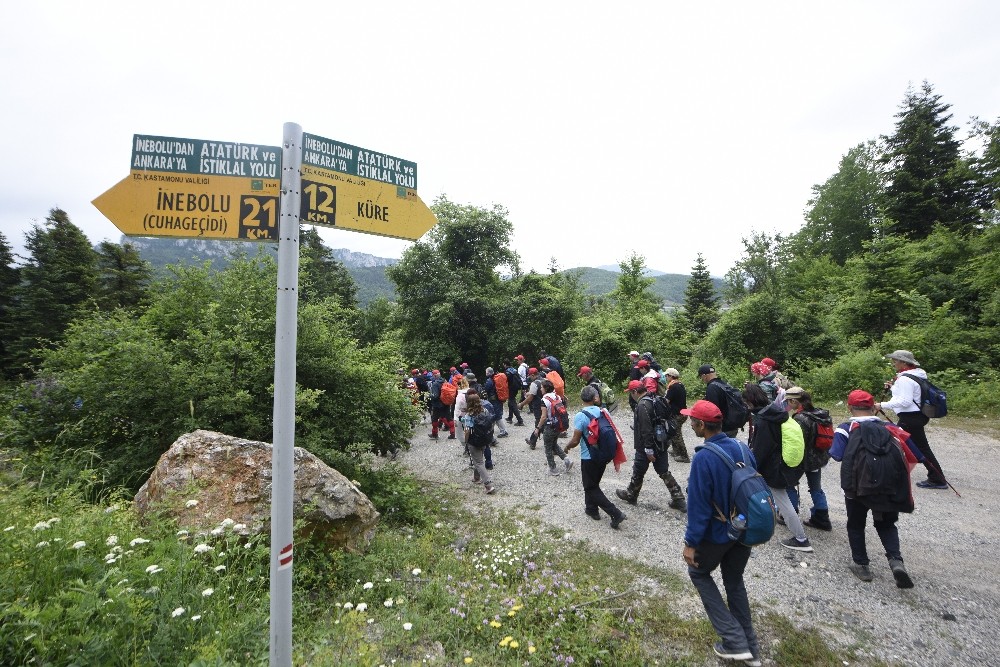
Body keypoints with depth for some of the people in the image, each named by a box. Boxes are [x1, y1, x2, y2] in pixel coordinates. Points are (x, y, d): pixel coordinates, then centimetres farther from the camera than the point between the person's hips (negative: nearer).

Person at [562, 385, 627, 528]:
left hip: (589, 457, -6)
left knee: (591, 488, 8)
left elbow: (575, 441, -19)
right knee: (593, 483, 26)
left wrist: (567, 446, 3)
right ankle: (592, 509, 37)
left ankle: (616, 513, 0)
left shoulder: (580, 416, -19)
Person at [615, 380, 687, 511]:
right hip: (661, 444, 8)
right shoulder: (655, 399, 6)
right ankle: (679, 499, 15)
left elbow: (646, 429, -26)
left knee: (638, 472, 12)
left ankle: (631, 495, 30)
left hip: (646, 447, -8)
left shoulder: (642, 405, -22)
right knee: (664, 472, 15)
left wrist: (648, 450, -22)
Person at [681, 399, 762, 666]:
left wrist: (690, 542, -13)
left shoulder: (703, 458, -27)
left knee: (699, 573, 18)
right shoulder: (742, 447, -6)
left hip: (717, 533, -6)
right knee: (734, 580, 23)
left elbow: (698, 505, -23)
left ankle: (734, 641, 15)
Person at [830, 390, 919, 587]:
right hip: (890, 488, 3)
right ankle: (896, 561, 5)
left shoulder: (846, 429, -3)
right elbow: (914, 455, 7)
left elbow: (837, 455, -14)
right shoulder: (890, 428, 8)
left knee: (856, 525, 19)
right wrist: (900, 478, 21)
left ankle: (861, 564, 25)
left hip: (858, 487, -3)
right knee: (887, 524, 24)